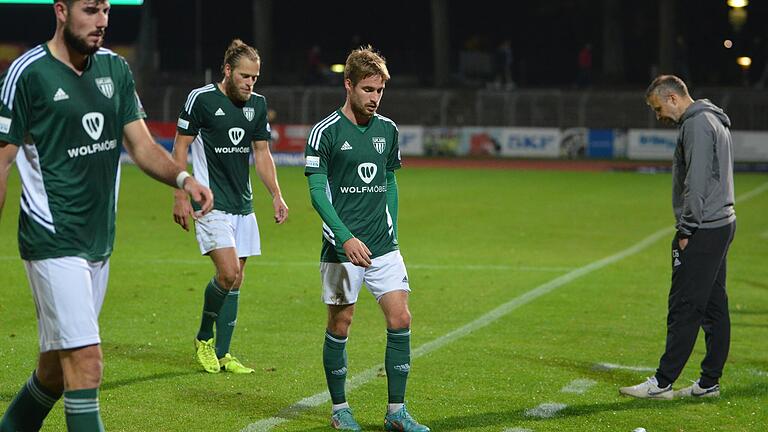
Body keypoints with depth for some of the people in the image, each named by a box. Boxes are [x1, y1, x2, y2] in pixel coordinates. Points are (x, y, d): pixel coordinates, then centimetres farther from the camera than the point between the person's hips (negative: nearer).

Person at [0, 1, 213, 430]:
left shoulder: (115, 67, 9)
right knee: (86, 362, -14)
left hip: (99, 242, 7)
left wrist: (184, 177, -10)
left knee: (58, 365, 14)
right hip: (54, 243, -7)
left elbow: (142, 144, 9)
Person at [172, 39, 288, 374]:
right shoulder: (201, 99, -9)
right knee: (228, 272, -17)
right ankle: (204, 339, 6)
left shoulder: (257, 104, 8)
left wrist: (276, 195, 8)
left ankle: (222, 354, 14)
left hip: (243, 205, 6)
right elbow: (180, 147, -4)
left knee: (235, 280, 6)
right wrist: (181, 197, -9)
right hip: (211, 204, -6)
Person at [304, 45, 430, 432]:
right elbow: (317, 191, -11)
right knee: (339, 325, 3)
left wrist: (392, 232, 12)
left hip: (383, 247, 5)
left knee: (400, 319, -4)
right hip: (342, 246, -4)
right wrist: (347, 238, -21)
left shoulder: (387, 130, 9)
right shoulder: (325, 132, -7)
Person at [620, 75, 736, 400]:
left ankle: (663, 383, -6)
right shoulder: (713, 121, 20)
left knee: (685, 308, -8)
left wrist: (686, 231, -17)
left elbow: (696, 183, -20)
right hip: (721, 224, 11)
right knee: (713, 306, 10)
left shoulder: (697, 124, -13)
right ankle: (709, 383, 13)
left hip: (702, 230, -11)